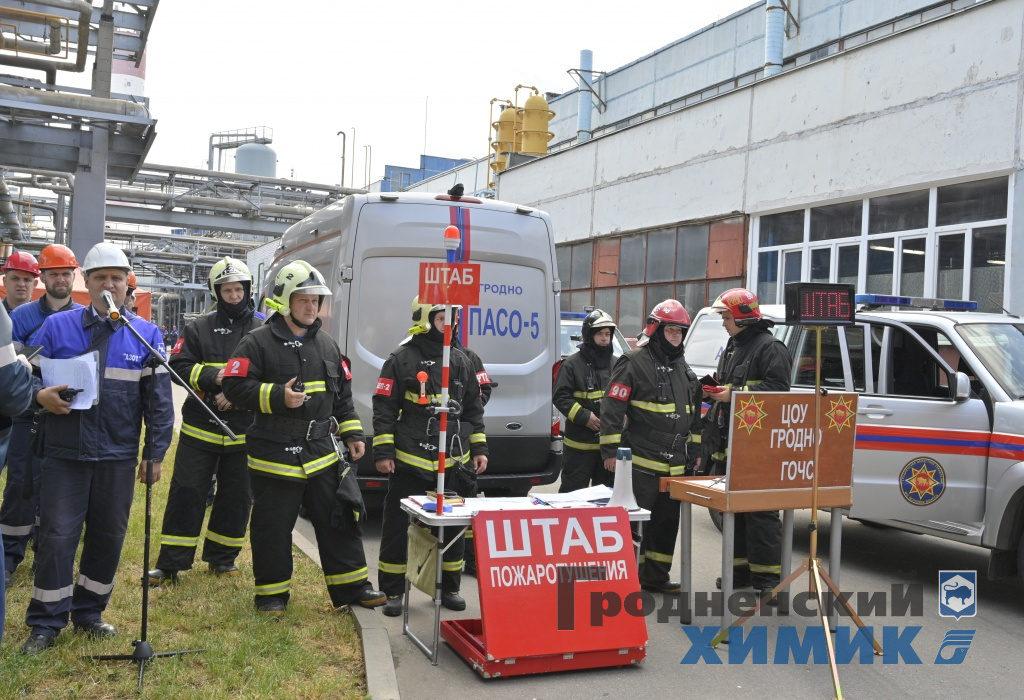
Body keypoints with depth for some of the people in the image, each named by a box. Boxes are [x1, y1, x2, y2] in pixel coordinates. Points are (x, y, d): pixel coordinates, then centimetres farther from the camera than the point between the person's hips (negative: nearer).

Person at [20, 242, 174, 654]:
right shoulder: (56, 327, 1)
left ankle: (89, 612, 28)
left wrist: (155, 453, 0)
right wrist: (40, 395, -18)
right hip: (65, 455, -1)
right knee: (57, 535, 0)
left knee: (108, 536, 10)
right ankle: (46, 623, 14)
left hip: (118, 457, 1)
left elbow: (159, 400, 3)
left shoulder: (146, 335, 2)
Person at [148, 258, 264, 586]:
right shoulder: (199, 329, 5)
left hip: (244, 432, 0)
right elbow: (180, 366, -2)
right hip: (200, 428, 0)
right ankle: (171, 563, 12)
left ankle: (221, 557, 27)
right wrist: (214, 377, -17)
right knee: (186, 493, 2)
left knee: (236, 497, 10)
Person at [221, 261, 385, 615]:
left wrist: (352, 432, 12)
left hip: (322, 451, 5)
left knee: (340, 519, 8)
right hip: (275, 454, -5)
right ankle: (272, 592, 21)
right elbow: (235, 386, -12)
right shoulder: (258, 342, -5)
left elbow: (343, 394, 19)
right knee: (273, 527, 5)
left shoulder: (328, 345, 13)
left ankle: (351, 587, 19)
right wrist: (277, 397, -22)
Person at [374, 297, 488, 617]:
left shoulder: (461, 361, 10)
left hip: (453, 461, 4)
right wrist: (383, 452, -9)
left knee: (453, 525, 11)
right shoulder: (402, 359, -4)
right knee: (397, 526, 3)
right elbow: (384, 409, -4)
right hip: (409, 461, -4)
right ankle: (393, 591, 15)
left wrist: (479, 449, 10)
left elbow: (473, 409, 16)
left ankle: (449, 587, 26)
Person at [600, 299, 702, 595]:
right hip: (641, 462, -7)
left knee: (667, 520, 13)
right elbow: (612, 409, -12)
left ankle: (655, 575, 25)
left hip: (674, 465, 8)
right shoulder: (633, 363, -8)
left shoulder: (683, 369, 16)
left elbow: (694, 414, 24)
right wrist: (611, 451, -15)